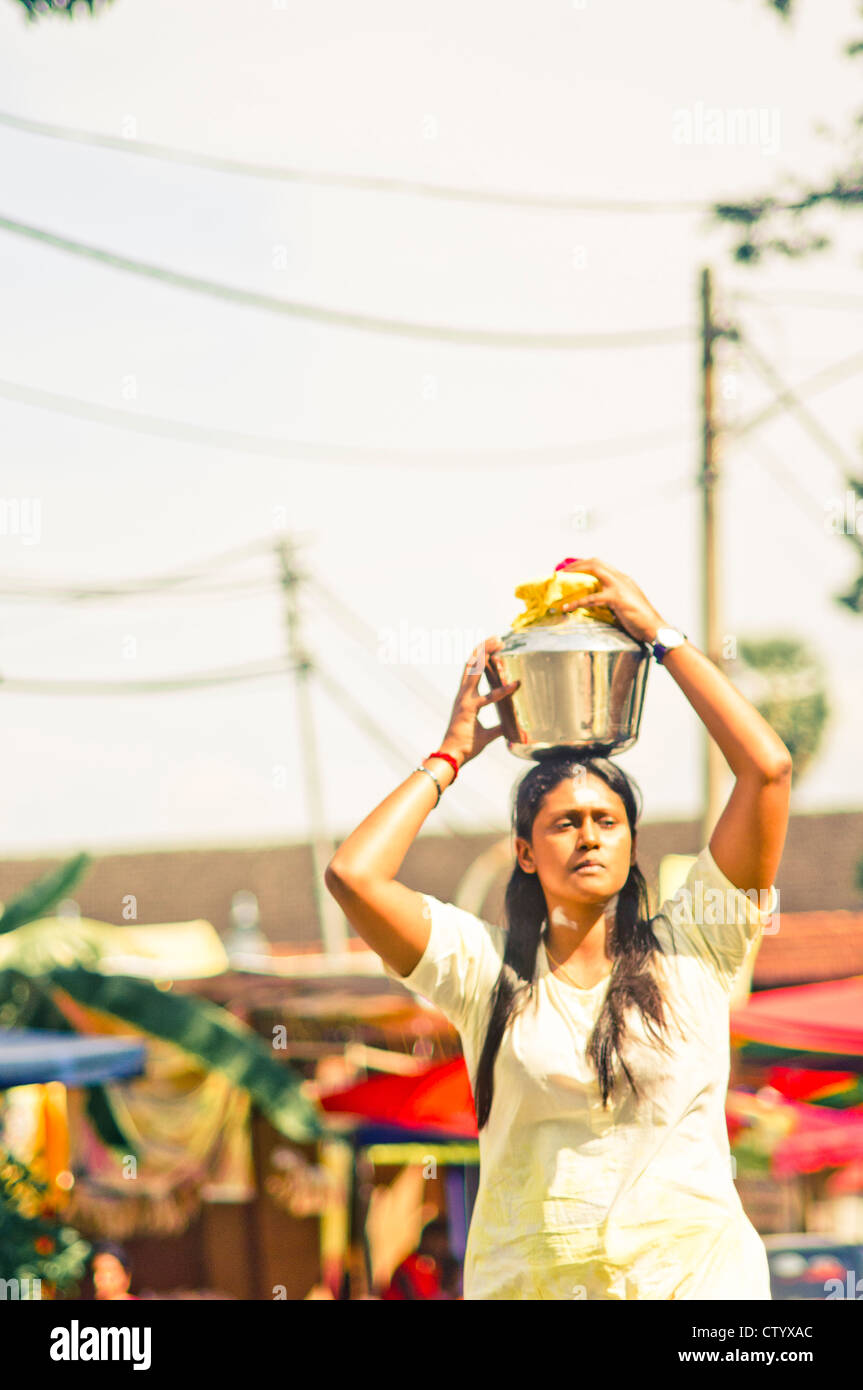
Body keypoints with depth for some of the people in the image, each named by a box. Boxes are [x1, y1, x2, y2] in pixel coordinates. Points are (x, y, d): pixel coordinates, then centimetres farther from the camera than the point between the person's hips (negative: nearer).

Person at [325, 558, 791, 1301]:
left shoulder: (688, 951, 6)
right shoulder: (487, 967, 7)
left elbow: (768, 767, 1)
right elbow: (353, 874, -5)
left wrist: (659, 633, 7)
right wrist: (452, 755, 8)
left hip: (694, 1272, 0)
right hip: (528, 1280, 0)